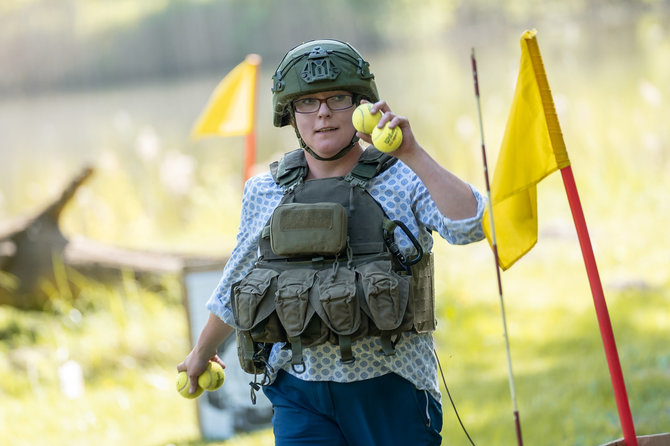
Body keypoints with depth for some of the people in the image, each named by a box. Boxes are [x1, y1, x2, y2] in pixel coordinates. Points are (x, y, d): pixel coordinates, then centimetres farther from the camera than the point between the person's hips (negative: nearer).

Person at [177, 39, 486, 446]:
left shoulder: (402, 181, 0)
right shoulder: (265, 194, 8)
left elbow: (469, 225, -18)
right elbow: (234, 288, 23)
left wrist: (412, 154, -24)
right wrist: (202, 352, 35)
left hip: (389, 395, -2)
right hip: (301, 395, 2)